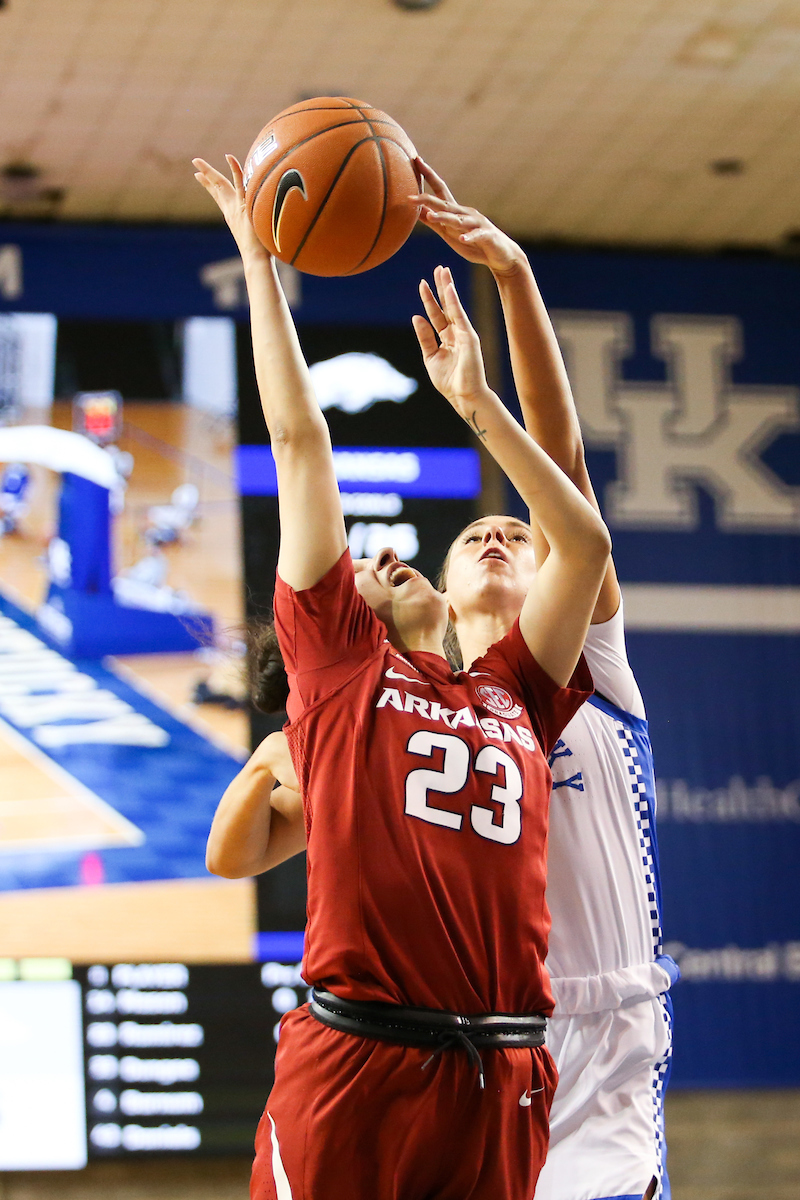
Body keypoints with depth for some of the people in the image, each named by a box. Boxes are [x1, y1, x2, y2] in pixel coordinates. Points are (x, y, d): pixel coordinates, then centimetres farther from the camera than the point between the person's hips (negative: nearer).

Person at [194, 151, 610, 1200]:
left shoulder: (513, 694, 19)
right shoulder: (337, 662, 11)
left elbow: (586, 543, 19)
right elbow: (300, 443, 10)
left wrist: (476, 403, 21)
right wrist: (260, 260, 14)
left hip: (502, 1083, 4)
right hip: (352, 1066, -4)